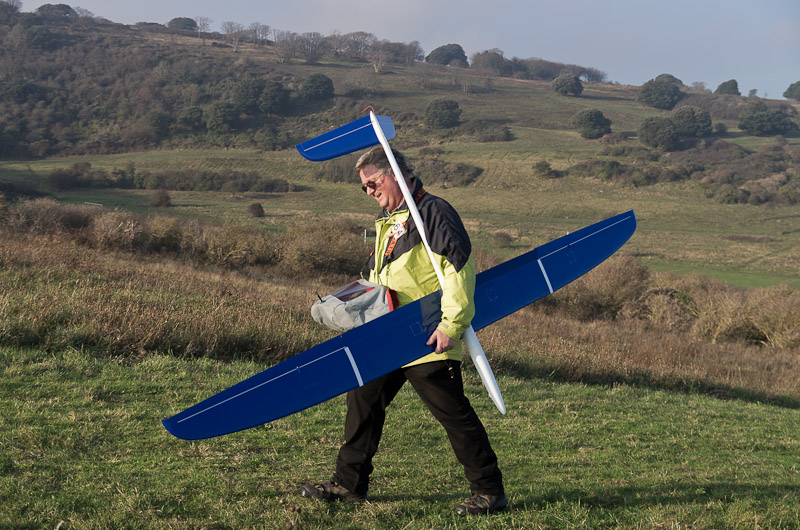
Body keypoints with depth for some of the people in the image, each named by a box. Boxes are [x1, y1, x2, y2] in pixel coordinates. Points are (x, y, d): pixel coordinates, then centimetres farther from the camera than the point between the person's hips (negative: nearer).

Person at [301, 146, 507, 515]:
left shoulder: (433, 211, -12)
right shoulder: (386, 220, 18)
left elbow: (460, 265, -20)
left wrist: (452, 323, -24)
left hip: (429, 341, -9)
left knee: (453, 413, -4)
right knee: (363, 400, 11)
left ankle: (489, 491, 7)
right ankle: (349, 483, 23)